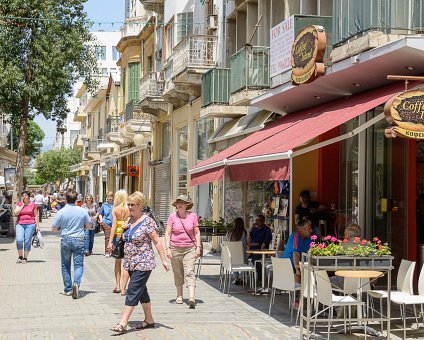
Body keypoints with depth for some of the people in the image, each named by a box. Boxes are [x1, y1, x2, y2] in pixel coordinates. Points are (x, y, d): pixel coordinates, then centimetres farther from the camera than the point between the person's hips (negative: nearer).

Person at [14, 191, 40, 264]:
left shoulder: (33, 204, 6)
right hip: (20, 224, 1)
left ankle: (25, 258, 8)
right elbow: (16, 213, -5)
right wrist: (22, 205, -4)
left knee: (27, 241, -2)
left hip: (30, 224, -1)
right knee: (19, 240, -14)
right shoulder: (19, 204, 9)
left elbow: (36, 215, 9)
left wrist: (37, 225, 5)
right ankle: (20, 256, 2)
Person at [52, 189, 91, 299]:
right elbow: (89, 226, 7)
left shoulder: (61, 212, -8)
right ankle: (76, 283, -22)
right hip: (78, 240, 0)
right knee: (78, 264, 2)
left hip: (65, 240, 0)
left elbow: (54, 228, -2)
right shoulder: (82, 211, -4)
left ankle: (67, 289, 16)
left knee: (65, 265, 13)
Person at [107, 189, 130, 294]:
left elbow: (114, 226, -9)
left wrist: (110, 242, -8)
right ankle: (123, 288, -3)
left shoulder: (115, 209, -4)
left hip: (117, 236, 1)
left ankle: (117, 286, 19)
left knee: (117, 261, 19)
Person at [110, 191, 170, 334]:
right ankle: (149, 320, 24)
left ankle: (123, 323, -13)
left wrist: (164, 260, -17)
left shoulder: (147, 221, -12)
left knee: (133, 291, -11)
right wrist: (124, 229, 3)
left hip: (143, 263, -8)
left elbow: (157, 241, -13)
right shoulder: (130, 220, 11)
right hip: (131, 263, 8)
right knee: (141, 291, 14)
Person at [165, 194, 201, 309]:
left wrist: (198, 247, 1)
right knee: (177, 274, 8)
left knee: (189, 272, -12)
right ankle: (179, 296, 23)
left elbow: (197, 233, 9)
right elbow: (167, 234, 2)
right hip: (175, 248, 1)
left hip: (189, 249, -1)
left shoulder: (192, 216, 3)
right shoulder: (172, 216, 2)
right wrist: (168, 248, -7)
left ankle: (192, 298, -22)